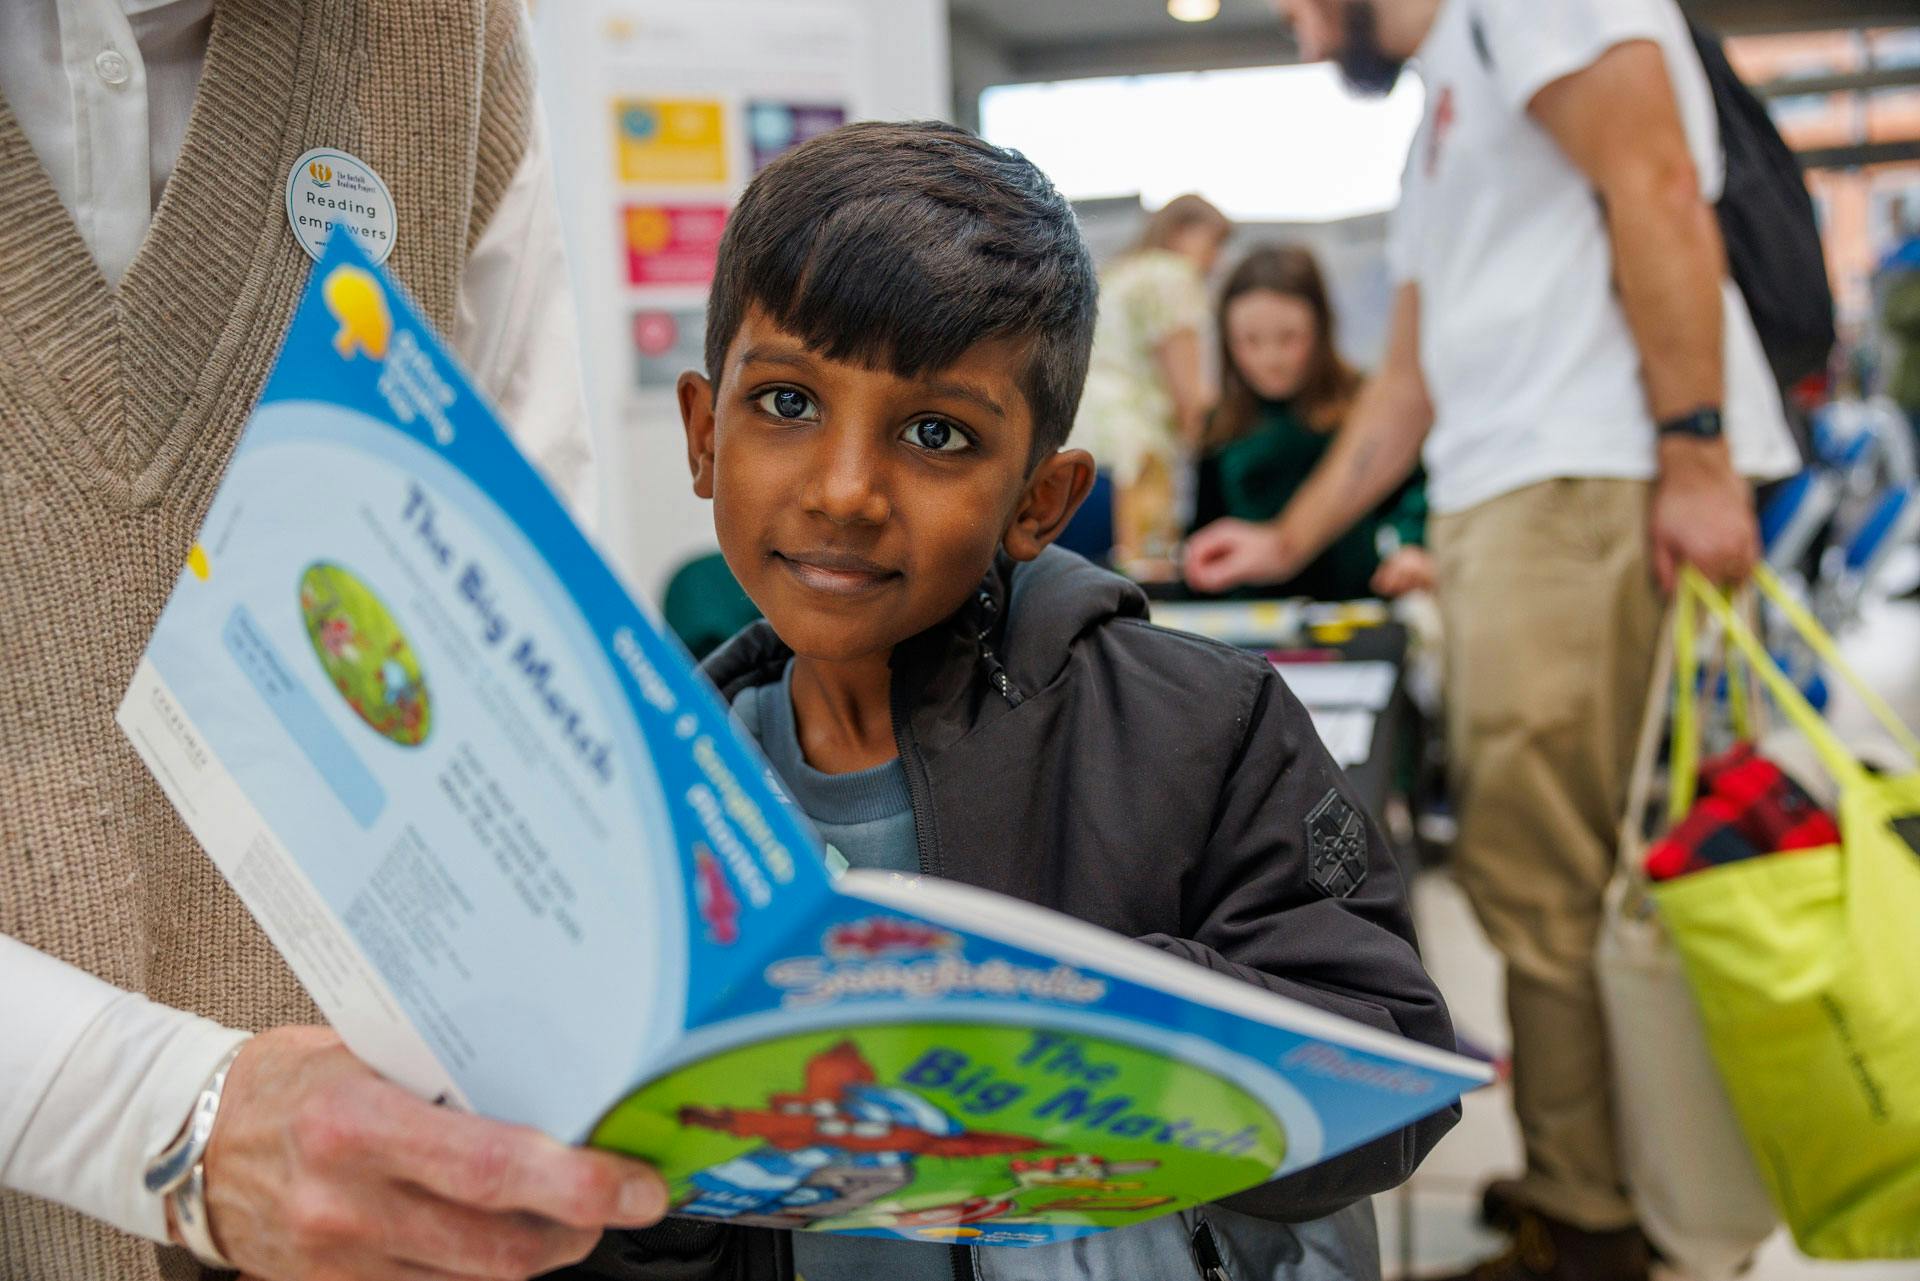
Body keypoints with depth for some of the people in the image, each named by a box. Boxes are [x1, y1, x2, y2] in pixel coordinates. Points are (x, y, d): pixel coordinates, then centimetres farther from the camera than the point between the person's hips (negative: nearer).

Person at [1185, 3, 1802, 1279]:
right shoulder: (1442, 123, 30)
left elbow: (1655, 190, -11)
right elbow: (1410, 378, 28)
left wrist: (1694, 451, -18)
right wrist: (1288, 543, 24)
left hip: (1594, 486, -9)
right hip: (1501, 502, 9)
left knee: (1541, 876, -8)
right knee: (1535, 869, 9)